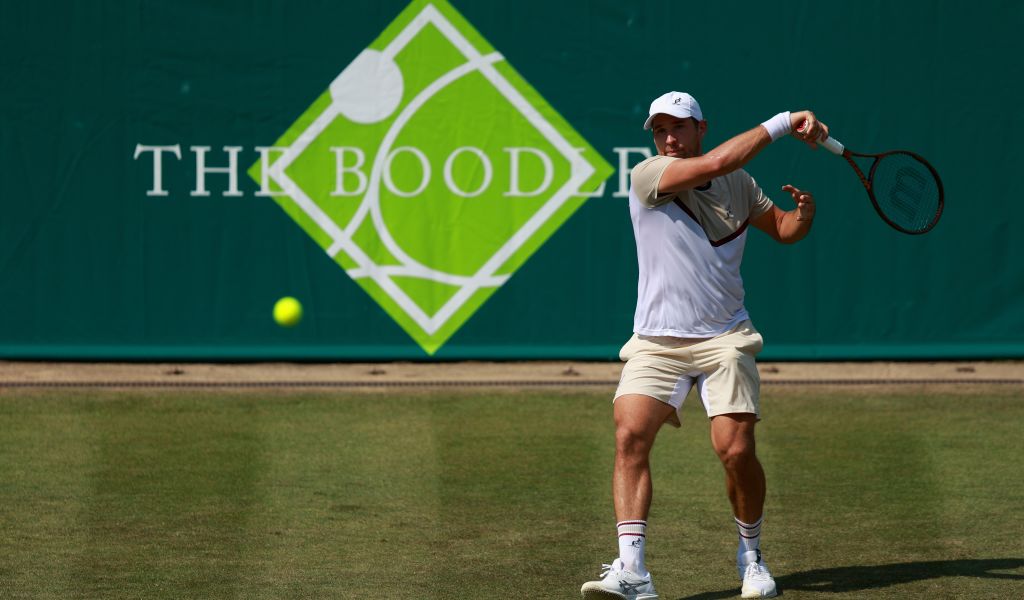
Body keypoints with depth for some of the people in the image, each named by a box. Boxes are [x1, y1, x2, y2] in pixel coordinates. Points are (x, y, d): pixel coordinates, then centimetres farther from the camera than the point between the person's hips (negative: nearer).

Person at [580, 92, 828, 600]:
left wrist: (803, 214, -2)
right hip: (656, 342, -2)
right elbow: (715, 163, -19)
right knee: (630, 435, -22)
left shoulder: (738, 184, 9)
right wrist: (782, 123, -15)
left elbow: (782, 229, 23)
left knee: (735, 450, -12)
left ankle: (750, 554, 14)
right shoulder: (646, 176, -5)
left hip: (724, 339, 2)